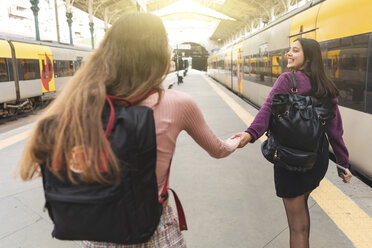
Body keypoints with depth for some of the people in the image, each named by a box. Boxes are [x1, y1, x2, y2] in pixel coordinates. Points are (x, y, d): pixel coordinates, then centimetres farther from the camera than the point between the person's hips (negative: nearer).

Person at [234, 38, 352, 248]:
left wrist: (251, 133, -40)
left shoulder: (288, 79, -10)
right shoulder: (327, 88, 7)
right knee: (302, 206, 30)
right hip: (319, 157, 7)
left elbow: (268, 108, -27)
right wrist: (344, 163, 10)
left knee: (297, 224, 5)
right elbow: (335, 129, 5)